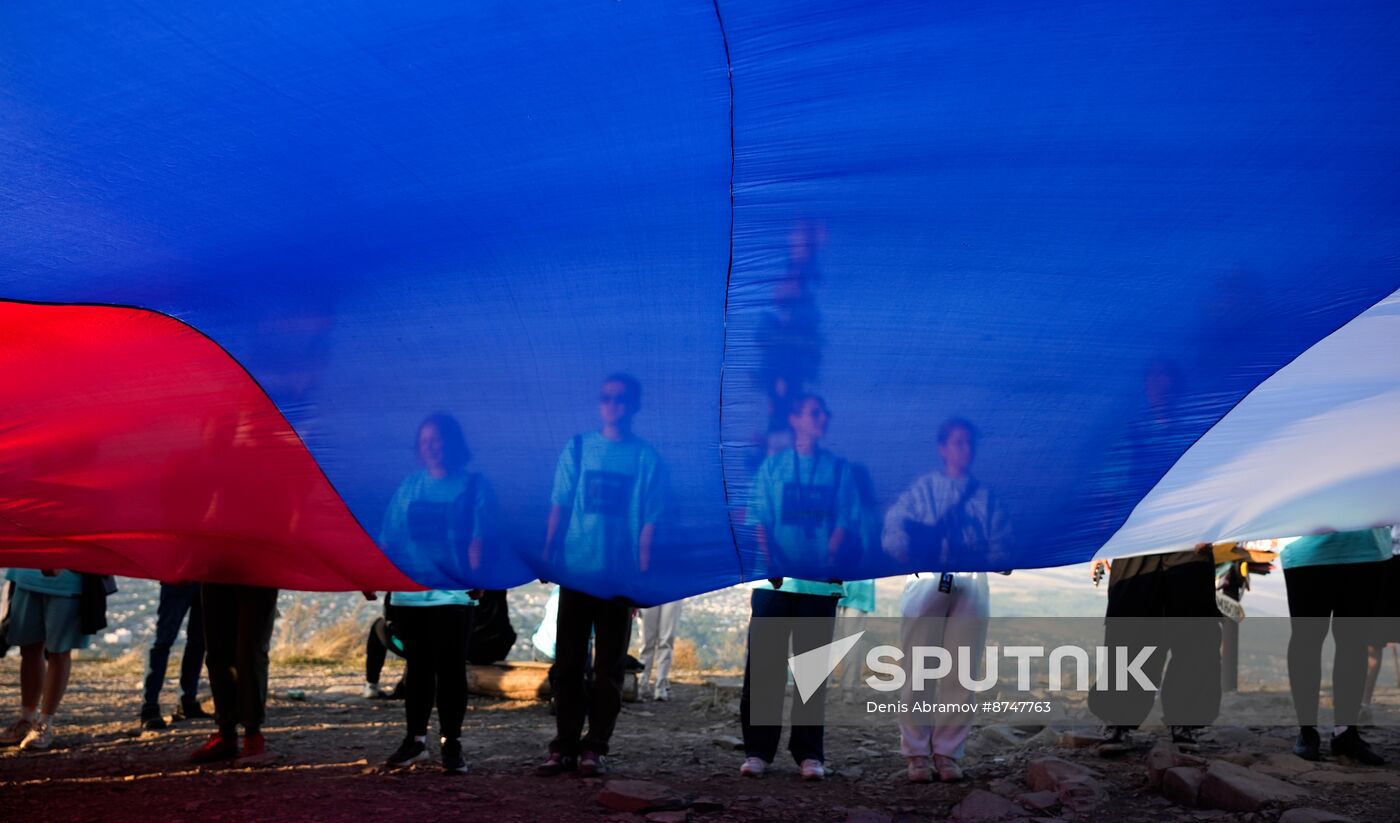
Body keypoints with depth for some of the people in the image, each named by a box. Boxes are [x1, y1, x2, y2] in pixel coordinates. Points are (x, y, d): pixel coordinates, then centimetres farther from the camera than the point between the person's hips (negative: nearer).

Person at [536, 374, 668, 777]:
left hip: (619, 576, -1)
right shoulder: (577, 448, 7)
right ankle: (564, 746, 11)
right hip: (575, 570, 2)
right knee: (567, 662, 4)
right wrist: (548, 554, -7)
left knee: (609, 665, 5)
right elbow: (559, 506, 4)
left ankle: (595, 748, 12)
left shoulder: (646, 457, 1)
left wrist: (642, 572, -8)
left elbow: (650, 520, -1)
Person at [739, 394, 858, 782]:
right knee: (763, 666, 0)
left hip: (820, 584, 0)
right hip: (774, 582, 0)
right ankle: (757, 750, 6)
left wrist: (827, 562, -14)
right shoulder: (772, 466, 8)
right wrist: (771, 564, -13)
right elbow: (759, 520, 2)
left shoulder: (839, 468, 8)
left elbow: (844, 522, 2)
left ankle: (810, 753, 8)